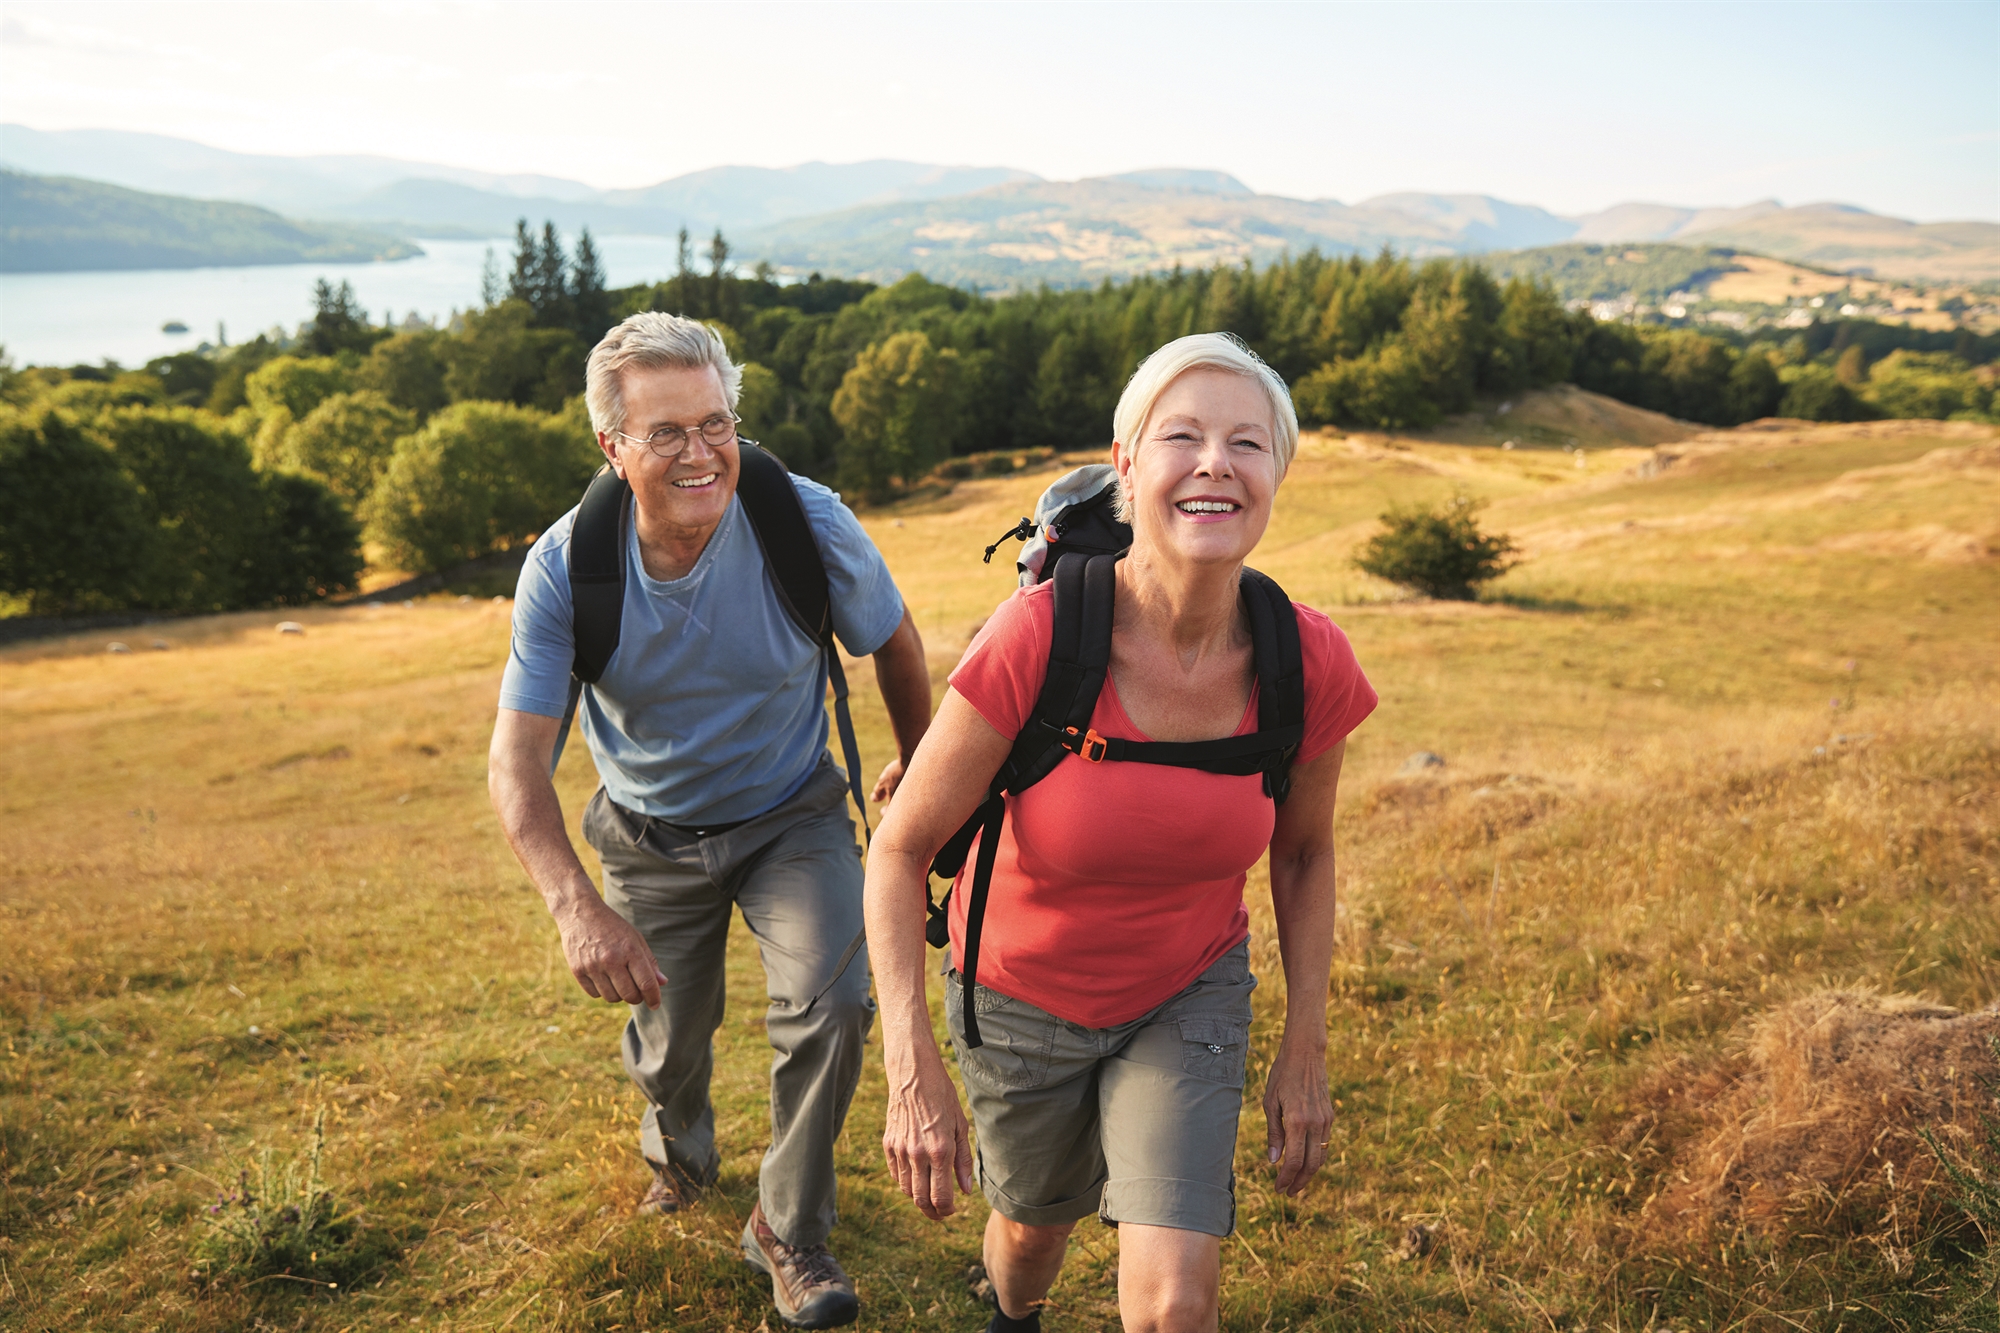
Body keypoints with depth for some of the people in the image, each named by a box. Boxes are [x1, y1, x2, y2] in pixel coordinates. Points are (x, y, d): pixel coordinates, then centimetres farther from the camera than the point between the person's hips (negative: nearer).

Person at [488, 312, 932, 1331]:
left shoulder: (809, 524, -25)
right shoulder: (566, 568, -24)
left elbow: (893, 643, -5)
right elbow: (516, 760, -25)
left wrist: (916, 766, 11)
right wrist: (575, 907, -42)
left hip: (792, 817, -1)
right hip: (652, 837, 1)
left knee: (829, 1004, -21)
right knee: (669, 1042, 15)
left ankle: (790, 1230, 6)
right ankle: (679, 1154, 54)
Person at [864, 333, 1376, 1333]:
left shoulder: (1307, 664, -21)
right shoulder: (1037, 639, -31)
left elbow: (1301, 850, -2)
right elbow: (899, 848, -20)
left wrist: (1305, 1048, 1)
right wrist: (912, 1073, -24)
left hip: (1190, 992, 1)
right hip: (1022, 996, -1)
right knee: (1037, 1222, 25)